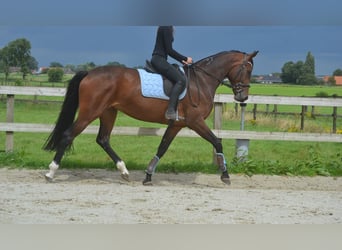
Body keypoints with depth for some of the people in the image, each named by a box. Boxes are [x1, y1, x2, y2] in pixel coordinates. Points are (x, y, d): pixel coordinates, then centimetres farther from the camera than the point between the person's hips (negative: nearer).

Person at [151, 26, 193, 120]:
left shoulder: (166, 27, 18)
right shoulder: (167, 28, -13)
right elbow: (169, 50, -16)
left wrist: (182, 60, 18)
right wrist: (185, 59, -8)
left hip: (158, 59, 11)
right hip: (159, 60, -11)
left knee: (179, 79, 15)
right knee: (181, 80, -20)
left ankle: (174, 110, 9)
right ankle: (170, 111, -27)